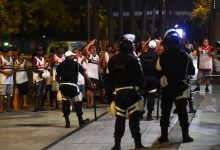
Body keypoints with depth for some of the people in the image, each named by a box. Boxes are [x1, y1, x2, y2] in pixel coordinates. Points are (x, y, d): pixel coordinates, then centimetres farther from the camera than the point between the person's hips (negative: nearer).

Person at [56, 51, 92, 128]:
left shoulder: (60, 65, 16)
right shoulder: (75, 64, 9)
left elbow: (57, 77, 12)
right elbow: (84, 74, 7)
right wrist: (90, 83, 10)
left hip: (62, 85, 3)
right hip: (72, 85, -3)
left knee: (65, 102, 16)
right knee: (78, 102, 14)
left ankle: (67, 122, 13)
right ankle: (80, 121, 20)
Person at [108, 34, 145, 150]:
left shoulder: (113, 60, 5)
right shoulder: (132, 58, -9)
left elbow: (110, 77, 10)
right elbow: (139, 75, -11)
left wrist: (111, 92, 15)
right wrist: (141, 88, -3)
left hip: (118, 92, 4)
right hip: (131, 90, -4)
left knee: (120, 118, 8)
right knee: (134, 117, -1)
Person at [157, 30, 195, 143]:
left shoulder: (163, 56, -9)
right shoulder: (184, 55, -6)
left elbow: (159, 71, -5)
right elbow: (192, 71, 1)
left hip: (167, 87, 0)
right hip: (180, 87, 1)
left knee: (165, 112, 7)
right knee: (182, 111, 8)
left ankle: (164, 135, 8)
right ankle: (185, 135, 8)